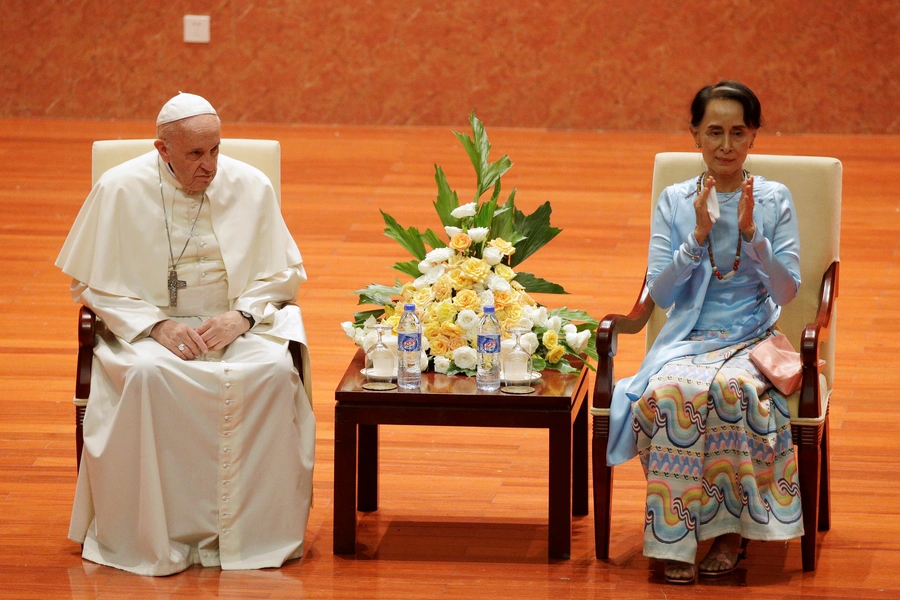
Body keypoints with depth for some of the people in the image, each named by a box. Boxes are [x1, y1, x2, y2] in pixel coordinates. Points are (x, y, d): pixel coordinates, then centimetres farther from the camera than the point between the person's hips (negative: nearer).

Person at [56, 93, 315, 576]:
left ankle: (256, 531, -22)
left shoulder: (251, 187, 1)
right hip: (146, 324, -2)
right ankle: (156, 535, -27)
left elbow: (283, 273, 10)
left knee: (274, 371, -31)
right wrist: (157, 325, -15)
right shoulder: (120, 190, -5)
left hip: (236, 325, 2)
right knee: (149, 374, -37)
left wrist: (243, 315, -11)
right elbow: (90, 284, 0)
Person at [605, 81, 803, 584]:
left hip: (753, 340, -1)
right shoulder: (675, 201, 8)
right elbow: (660, 292, 1)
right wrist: (699, 235, -11)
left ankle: (735, 527, -19)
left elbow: (788, 291, -2)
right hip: (688, 339, 1)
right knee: (669, 393, -34)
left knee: (733, 390, -36)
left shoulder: (775, 200, 5)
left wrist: (750, 233, -14)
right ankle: (676, 537, -25)